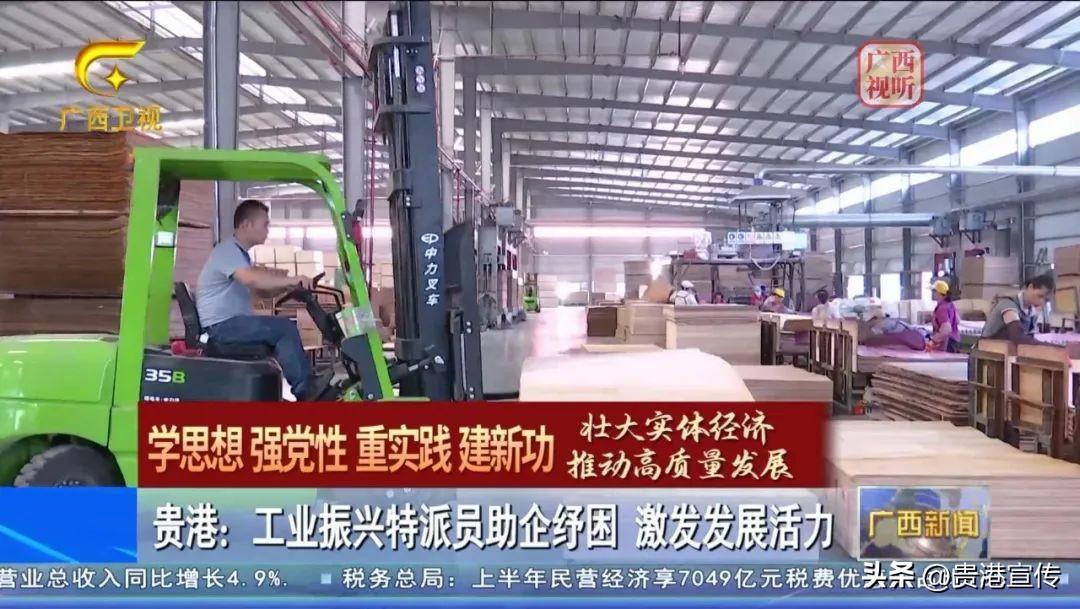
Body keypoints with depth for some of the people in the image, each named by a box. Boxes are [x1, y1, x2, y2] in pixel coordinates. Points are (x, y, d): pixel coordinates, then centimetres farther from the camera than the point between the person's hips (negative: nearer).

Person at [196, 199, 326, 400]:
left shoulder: (240, 253, 19)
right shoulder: (227, 250, -14)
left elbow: (263, 291, 17)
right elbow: (252, 279, -33)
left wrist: (288, 286, -2)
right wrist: (292, 280, -29)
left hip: (232, 323, 10)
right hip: (222, 325, -10)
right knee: (284, 328, -20)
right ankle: (305, 390, -16)